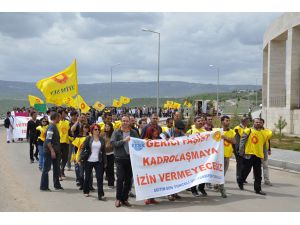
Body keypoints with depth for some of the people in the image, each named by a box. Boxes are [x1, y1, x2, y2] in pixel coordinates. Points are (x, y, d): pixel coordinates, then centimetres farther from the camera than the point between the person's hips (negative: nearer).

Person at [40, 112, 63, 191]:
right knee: (46, 168, -3)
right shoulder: (51, 127, -17)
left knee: (56, 168, 14)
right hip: (49, 151, -10)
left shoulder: (54, 126, 13)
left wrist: (57, 151, 19)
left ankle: (57, 185, 24)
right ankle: (44, 186, 3)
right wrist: (52, 151, -25)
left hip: (54, 151, 10)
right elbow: (48, 140, -23)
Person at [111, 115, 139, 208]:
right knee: (120, 178, -8)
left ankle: (124, 198, 18)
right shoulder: (116, 132, 2)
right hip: (120, 158, -3)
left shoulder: (133, 132, 10)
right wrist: (124, 140, -18)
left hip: (131, 158, 3)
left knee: (128, 179, 6)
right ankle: (118, 198, 6)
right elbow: (112, 143, -10)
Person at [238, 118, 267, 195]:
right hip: (249, 154, -4)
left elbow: (264, 145, 18)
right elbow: (242, 141, -5)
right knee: (246, 170, 6)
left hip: (258, 155, 5)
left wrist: (264, 155, 16)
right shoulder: (248, 131, -3)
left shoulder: (263, 133, 13)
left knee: (258, 174, 4)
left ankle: (258, 189, 8)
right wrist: (241, 152, -10)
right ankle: (240, 181, 31)